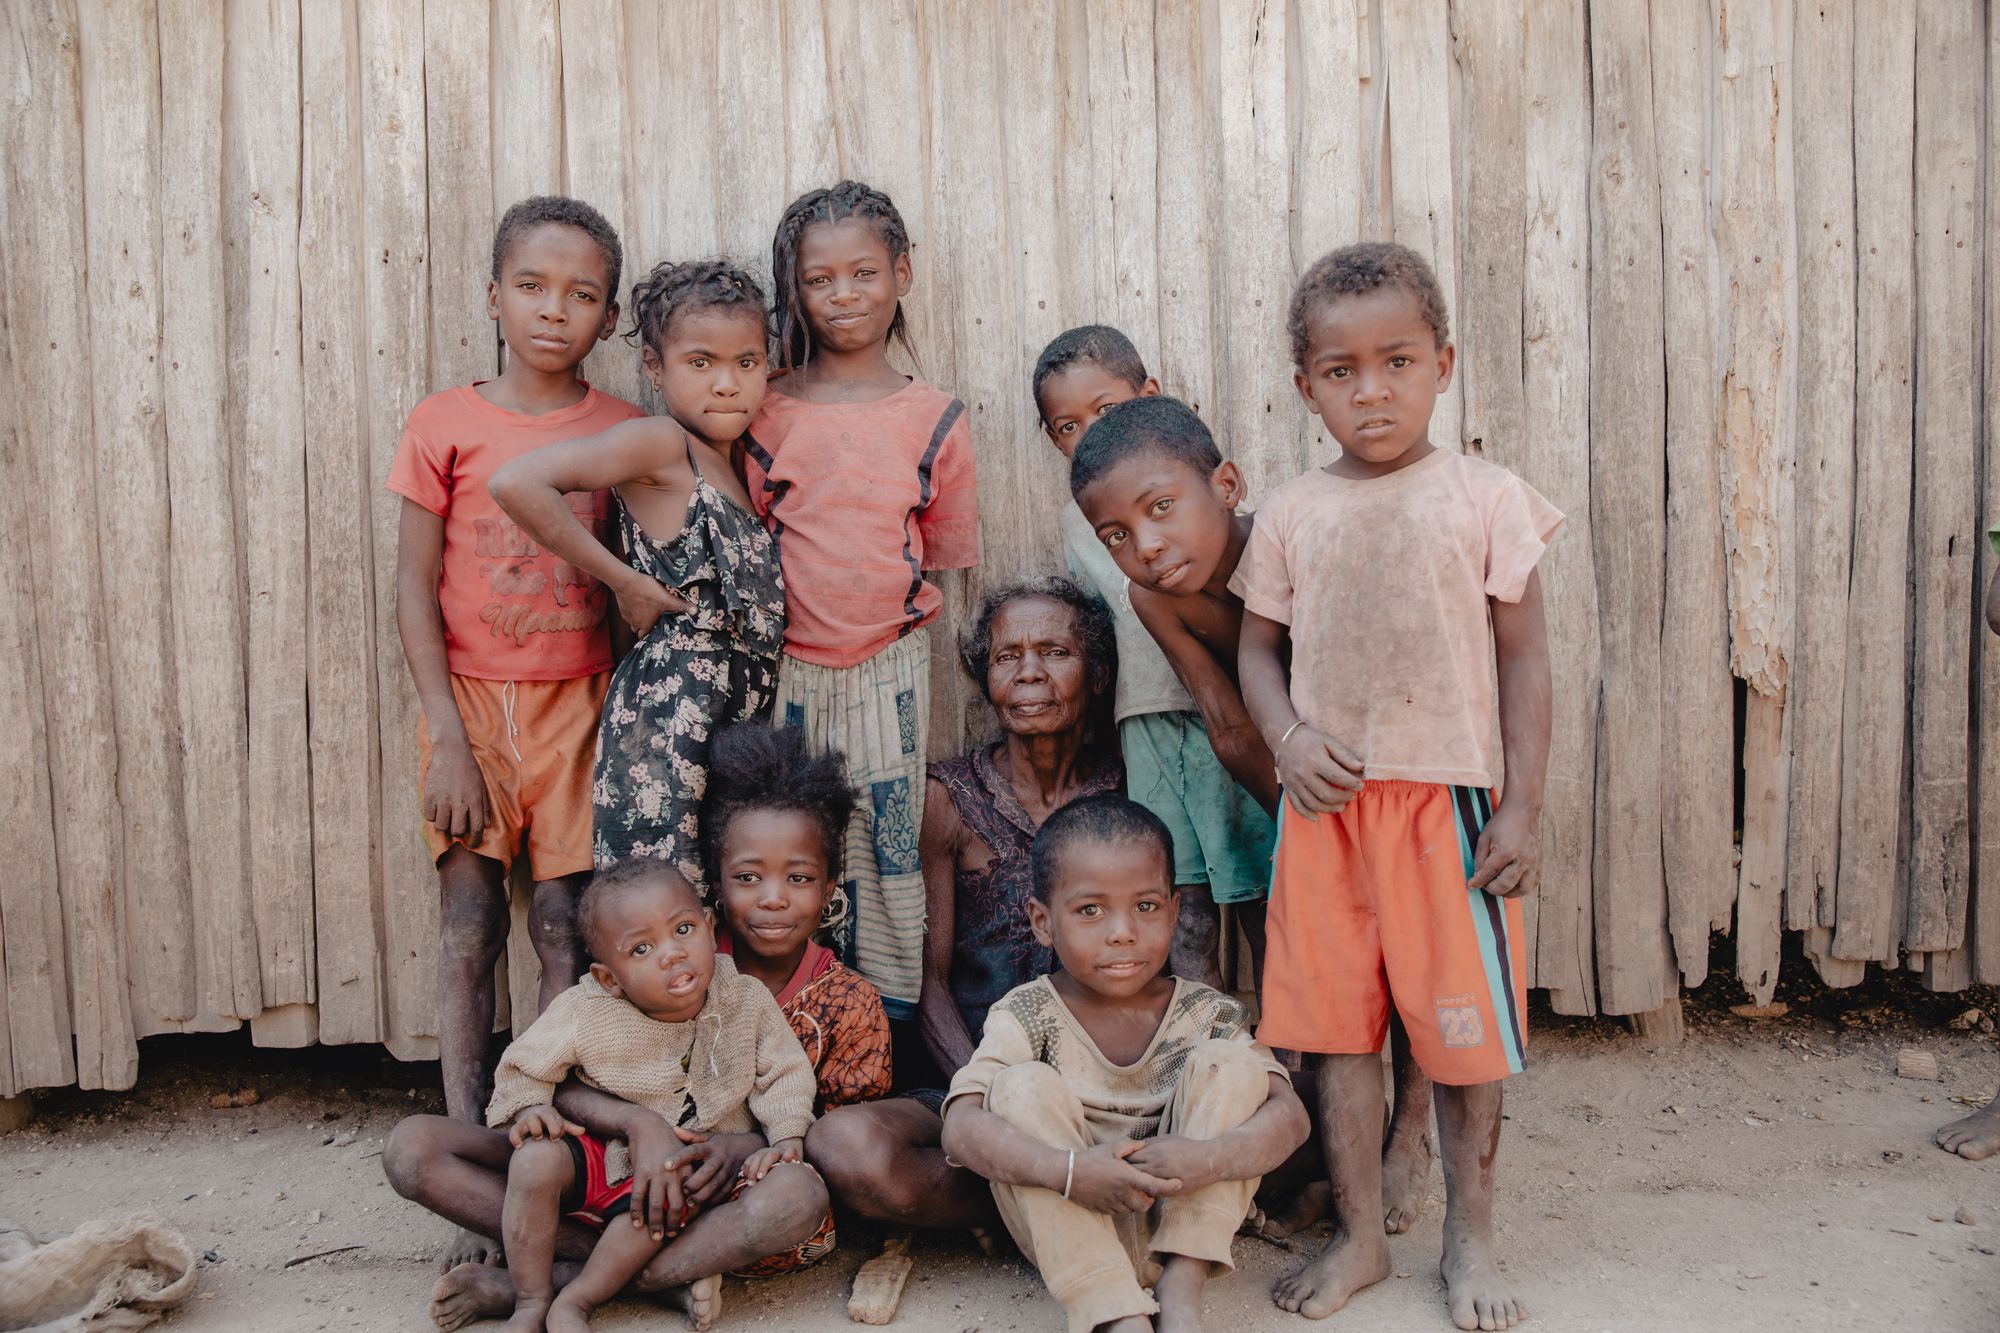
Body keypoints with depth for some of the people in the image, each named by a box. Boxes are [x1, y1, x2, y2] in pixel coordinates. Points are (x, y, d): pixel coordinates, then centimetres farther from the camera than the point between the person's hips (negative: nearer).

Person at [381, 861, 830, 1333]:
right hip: (600, 1165, 0)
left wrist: (787, 1141, -19)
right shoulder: (586, 1014, -11)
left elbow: (785, 1076, -2)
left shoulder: (748, 1001, -9)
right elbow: (524, 1068, 0)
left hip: (705, 1183, 1)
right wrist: (528, 1108, -21)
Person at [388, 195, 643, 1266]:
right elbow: (414, 587, -2)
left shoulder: (623, 433, 2)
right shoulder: (445, 425, -2)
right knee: (467, 932, 2)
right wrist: (446, 735, -8)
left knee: (566, 929, 2)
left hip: (576, 705, 1)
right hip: (471, 702, 0)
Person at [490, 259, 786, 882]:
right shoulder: (658, 442, -7)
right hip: (672, 707, -8)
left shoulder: (735, 464, 16)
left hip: (741, 711, 8)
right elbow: (517, 483, -21)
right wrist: (623, 581, -15)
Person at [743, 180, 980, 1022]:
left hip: (893, 671, 0)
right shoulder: (766, 412, 2)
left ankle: (897, 1020, 18)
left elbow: (947, 558, 8)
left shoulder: (934, 418, 2)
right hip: (793, 670, 1)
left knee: (893, 849, 5)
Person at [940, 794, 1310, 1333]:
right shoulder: (1028, 1016, -9)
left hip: (1182, 1224, 1)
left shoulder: (1205, 1016, -4)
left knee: (1230, 1062, -15)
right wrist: (1068, 1171, -40)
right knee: (1024, 1086, -25)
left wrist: (1209, 1159, -34)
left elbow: (1290, 1115, -14)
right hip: (1068, 1239, -1)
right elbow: (961, 1125, -24)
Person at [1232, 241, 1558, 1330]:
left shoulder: (1484, 497, -1)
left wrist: (1523, 808, -4)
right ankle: (1357, 1234, 27)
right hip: (1324, 800, 2)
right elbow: (1257, 649, 10)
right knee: (1336, 1019, 10)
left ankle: (1470, 1237, 27)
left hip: (1446, 796, -2)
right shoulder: (1292, 514, 5)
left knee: (1462, 1021, 7)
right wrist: (1289, 736, -10)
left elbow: (1523, 657, 1)